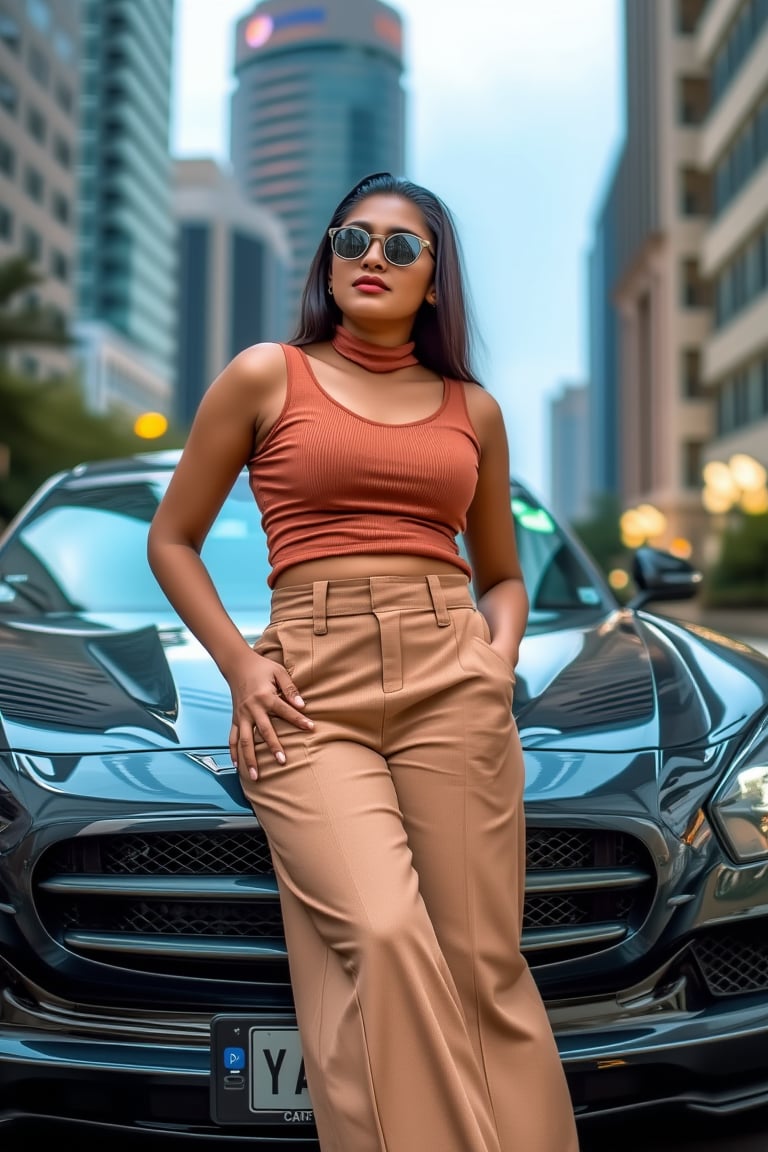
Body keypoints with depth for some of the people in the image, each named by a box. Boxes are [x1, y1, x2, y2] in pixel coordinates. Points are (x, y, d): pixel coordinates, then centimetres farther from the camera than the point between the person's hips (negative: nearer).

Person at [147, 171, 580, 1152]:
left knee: (483, 965, -1)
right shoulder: (266, 376, 8)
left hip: (451, 678, 2)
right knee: (383, 939, -20)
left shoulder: (473, 408, 15)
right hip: (311, 694, -2)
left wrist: (500, 652, 3)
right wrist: (240, 667, -1)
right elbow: (172, 541, 11)